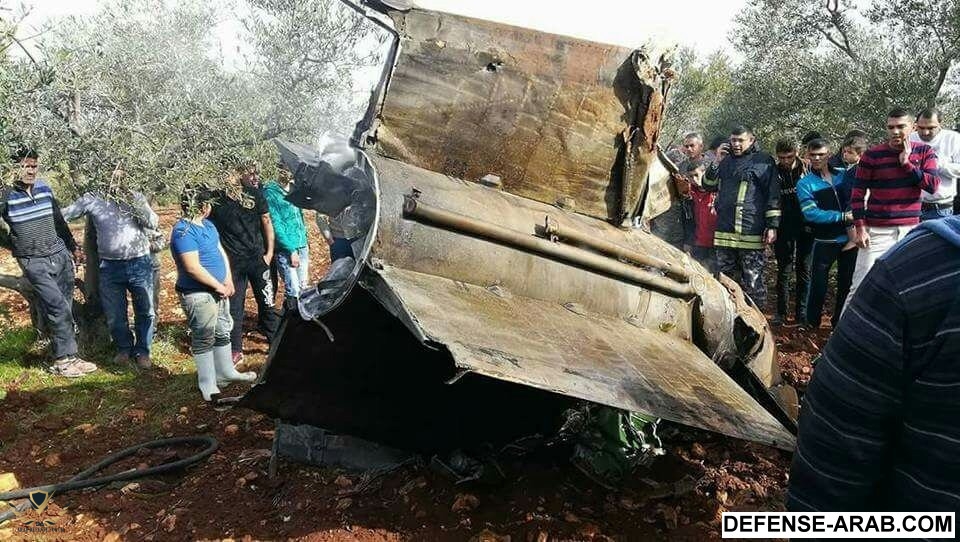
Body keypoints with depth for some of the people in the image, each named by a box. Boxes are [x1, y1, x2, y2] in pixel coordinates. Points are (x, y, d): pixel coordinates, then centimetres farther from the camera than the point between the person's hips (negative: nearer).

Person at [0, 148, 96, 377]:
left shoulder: (44, 188, 7)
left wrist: (74, 247, 22)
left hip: (60, 255, 5)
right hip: (34, 262, -5)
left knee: (65, 310, 6)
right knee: (59, 309, -11)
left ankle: (65, 356, 14)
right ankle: (64, 359, 0)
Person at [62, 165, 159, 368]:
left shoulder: (136, 197, 3)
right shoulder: (92, 199, 3)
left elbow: (154, 223, -6)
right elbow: (62, 215, 9)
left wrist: (135, 204, -17)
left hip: (140, 264, 0)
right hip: (110, 267, 1)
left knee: (146, 312, 5)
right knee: (114, 315, 11)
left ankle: (142, 351, 21)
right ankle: (124, 348, 32)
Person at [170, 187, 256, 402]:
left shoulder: (208, 225, 9)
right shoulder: (183, 231, -21)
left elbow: (221, 251, 13)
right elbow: (193, 268, -26)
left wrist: (228, 281, 1)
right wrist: (219, 286, -17)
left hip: (219, 291, 9)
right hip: (198, 295, -9)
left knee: (223, 333, 20)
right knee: (204, 341, 2)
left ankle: (226, 372, 37)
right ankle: (208, 387, 14)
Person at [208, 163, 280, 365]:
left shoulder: (255, 194, 2)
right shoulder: (216, 198, -4)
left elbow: (267, 222, 6)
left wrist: (269, 252, 0)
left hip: (257, 258, 2)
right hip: (232, 262, -1)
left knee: (267, 302, 6)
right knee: (234, 306, 6)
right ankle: (235, 350, 17)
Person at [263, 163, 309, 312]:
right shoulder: (270, 192, -8)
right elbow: (275, 225, -12)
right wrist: (291, 250, -14)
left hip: (302, 247, 7)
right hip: (285, 250, -7)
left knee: (302, 287, 9)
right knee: (293, 291, -9)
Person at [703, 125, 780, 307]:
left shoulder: (764, 161, 2)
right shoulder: (725, 160, 17)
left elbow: (773, 195, -1)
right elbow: (708, 186, 14)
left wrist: (772, 226, -8)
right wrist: (716, 162, 1)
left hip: (751, 233, -5)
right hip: (724, 231, 5)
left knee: (752, 282, -2)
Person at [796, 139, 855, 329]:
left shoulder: (844, 175, 6)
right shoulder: (805, 183, -4)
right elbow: (811, 214, -15)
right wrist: (843, 216, -17)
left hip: (850, 238, 4)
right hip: (825, 241, -3)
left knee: (847, 283, 13)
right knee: (818, 284, 2)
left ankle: (840, 322, 28)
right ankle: (811, 323, 17)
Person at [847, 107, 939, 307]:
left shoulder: (924, 152, 5)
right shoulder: (872, 155, -4)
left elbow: (933, 186, -6)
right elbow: (858, 193, -3)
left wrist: (907, 163, -13)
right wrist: (860, 228, -9)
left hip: (910, 230, 3)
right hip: (877, 231, -3)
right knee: (861, 287, -6)